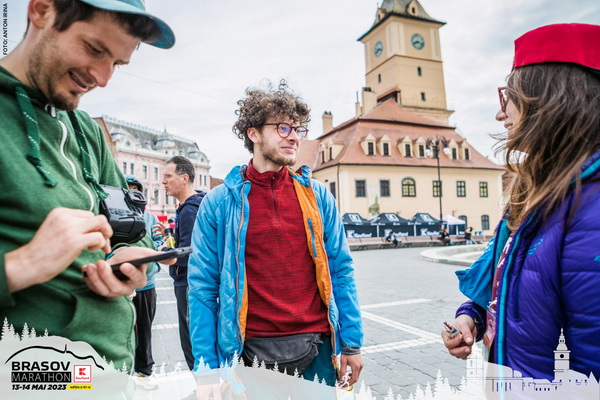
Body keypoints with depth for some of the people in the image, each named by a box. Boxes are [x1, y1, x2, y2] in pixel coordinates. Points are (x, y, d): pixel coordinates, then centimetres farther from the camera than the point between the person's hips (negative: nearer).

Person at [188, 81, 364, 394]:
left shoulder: (317, 195, 2)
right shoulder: (220, 202, -4)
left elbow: (341, 271, 4)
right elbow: (203, 287, -3)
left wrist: (352, 344, 2)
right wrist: (206, 365, -6)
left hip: (317, 348, 2)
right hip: (251, 350, -2)